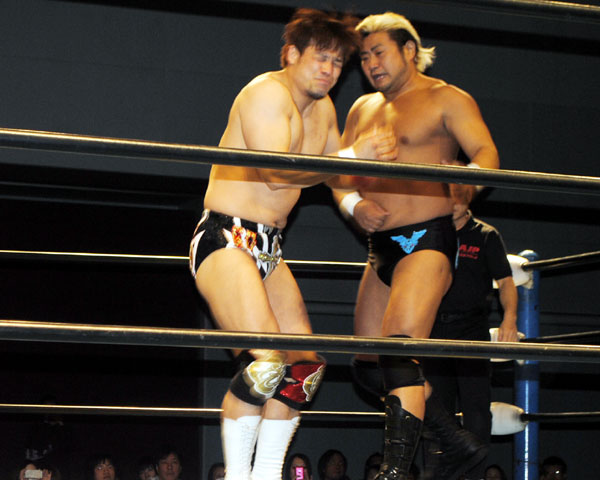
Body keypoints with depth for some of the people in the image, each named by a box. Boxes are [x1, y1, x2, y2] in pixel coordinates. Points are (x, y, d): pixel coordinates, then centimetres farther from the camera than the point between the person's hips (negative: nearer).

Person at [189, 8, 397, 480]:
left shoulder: (323, 109, 16)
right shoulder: (267, 93, -12)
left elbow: (335, 172, 31)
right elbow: (275, 173, -23)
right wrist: (353, 156, -22)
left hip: (269, 246, 10)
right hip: (226, 236, -9)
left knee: (305, 364, 4)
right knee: (266, 358, -23)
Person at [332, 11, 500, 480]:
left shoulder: (445, 98, -1)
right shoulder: (362, 110, 19)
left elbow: (486, 153, -13)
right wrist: (354, 205, -4)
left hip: (429, 240, -8)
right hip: (383, 247, 8)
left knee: (400, 348, -23)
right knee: (369, 365, 7)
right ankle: (458, 441, 18)